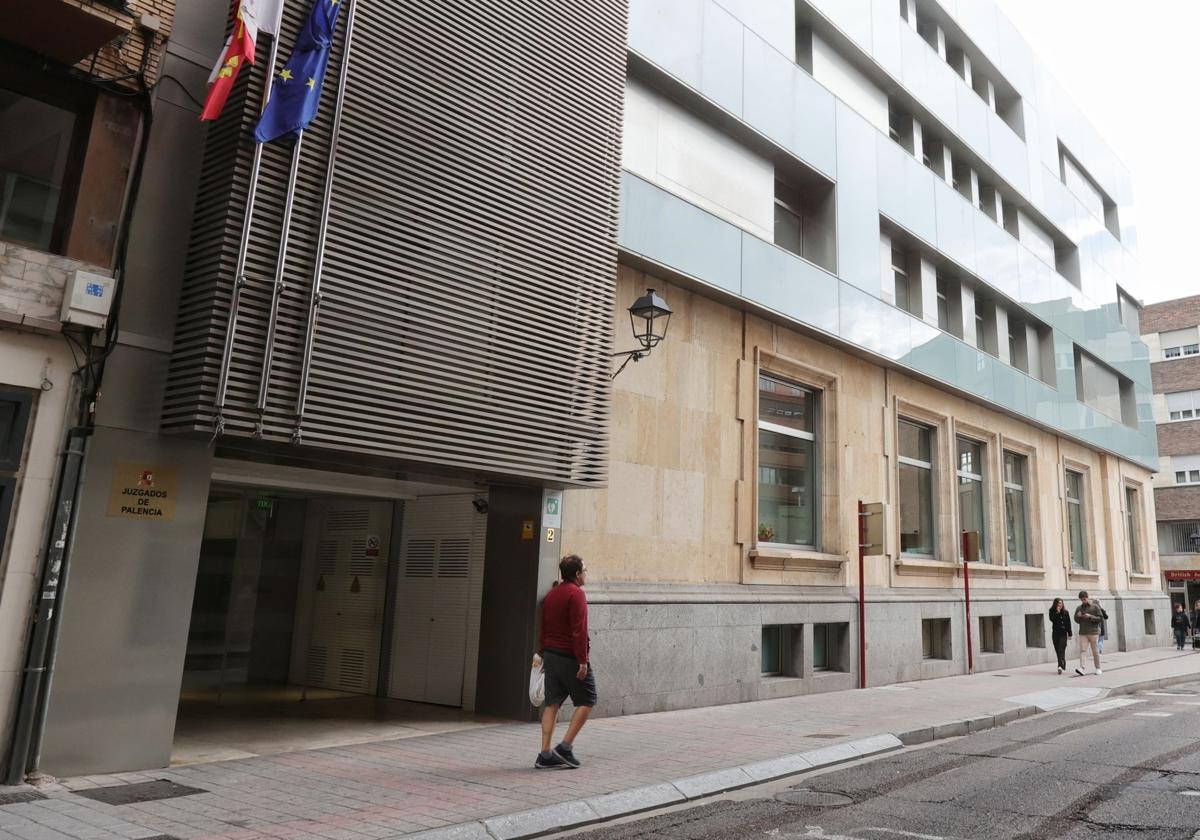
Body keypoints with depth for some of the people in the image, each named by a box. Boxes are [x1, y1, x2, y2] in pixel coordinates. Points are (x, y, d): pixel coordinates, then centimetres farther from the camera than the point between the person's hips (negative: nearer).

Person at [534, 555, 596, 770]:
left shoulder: (551, 594, 13)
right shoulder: (576, 594, -13)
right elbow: (579, 630, -19)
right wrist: (583, 661, -19)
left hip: (550, 655, 8)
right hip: (570, 657, -8)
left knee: (552, 703, 9)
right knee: (586, 700, 5)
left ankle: (545, 754, 8)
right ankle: (565, 747, -1)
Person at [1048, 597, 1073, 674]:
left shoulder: (1065, 612, 3)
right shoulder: (1052, 612, 4)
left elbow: (1068, 623, 5)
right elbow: (1052, 619, -12)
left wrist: (1069, 634, 3)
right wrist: (1057, 612, -16)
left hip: (1063, 634, -2)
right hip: (1055, 633, 2)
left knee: (1061, 650, -14)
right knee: (1057, 650, 7)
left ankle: (1060, 666, -23)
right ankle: (1062, 665, 20)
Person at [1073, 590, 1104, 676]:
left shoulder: (1095, 607, 1)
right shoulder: (1079, 608, 11)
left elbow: (1101, 618, -4)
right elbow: (1076, 620, 17)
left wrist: (1090, 616, -16)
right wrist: (1078, 616, -4)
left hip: (1093, 632, -2)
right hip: (1083, 633, 3)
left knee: (1095, 651, 4)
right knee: (1082, 650, -9)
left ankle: (1098, 668, 15)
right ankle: (1081, 668, -18)